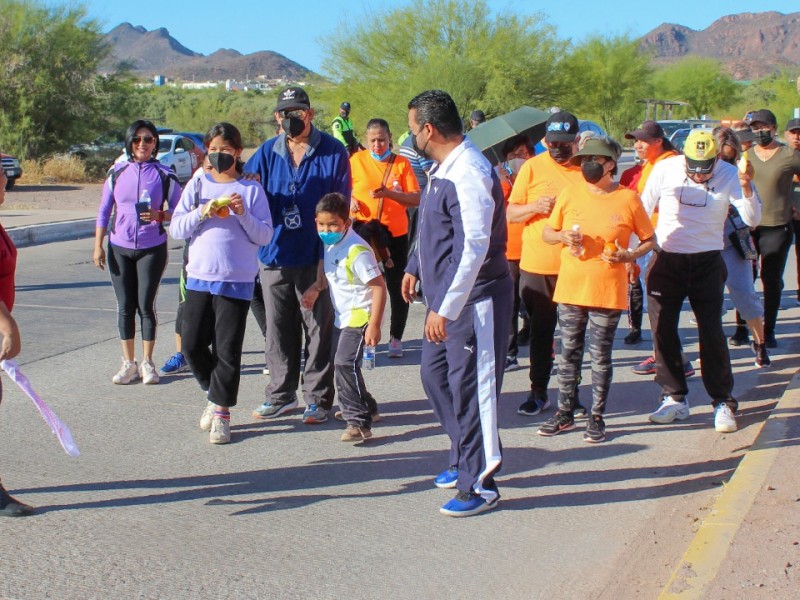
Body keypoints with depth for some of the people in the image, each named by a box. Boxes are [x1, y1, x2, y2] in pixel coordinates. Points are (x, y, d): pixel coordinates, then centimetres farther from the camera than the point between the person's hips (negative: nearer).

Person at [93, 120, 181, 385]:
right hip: (120, 248, 2)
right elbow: (103, 212, 8)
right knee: (125, 306, 5)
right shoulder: (117, 173, 4)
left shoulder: (164, 175, -2)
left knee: (146, 305, -1)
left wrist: (160, 215, -18)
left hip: (152, 248, -2)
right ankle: (128, 363, 14)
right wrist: (98, 246, 4)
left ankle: (147, 362, 11)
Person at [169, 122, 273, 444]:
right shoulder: (197, 185, 7)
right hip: (199, 276, 3)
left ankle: (221, 411, 10)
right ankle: (214, 393, 27)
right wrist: (202, 213, -13)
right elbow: (176, 228, 2)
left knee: (228, 348, -1)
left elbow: (265, 236, -2)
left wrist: (243, 214, -17)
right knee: (192, 343, 3)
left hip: (237, 281, -3)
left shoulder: (251, 189, 1)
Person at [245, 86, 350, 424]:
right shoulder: (268, 152, 6)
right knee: (278, 329, 12)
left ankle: (318, 398, 15)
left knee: (318, 328, 4)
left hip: (315, 257, -4)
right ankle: (281, 394, 25)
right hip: (275, 255, 4)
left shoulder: (333, 152, -4)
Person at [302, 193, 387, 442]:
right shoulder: (330, 246, 4)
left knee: (345, 364, -21)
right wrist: (317, 288, 4)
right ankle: (365, 406, 39)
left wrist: (374, 325, -27)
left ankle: (360, 423, -18)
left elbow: (379, 286, -24)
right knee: (340, 363, 19)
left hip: (359, 316, -10)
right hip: (342, 316, 10)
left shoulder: (357, 250, -23)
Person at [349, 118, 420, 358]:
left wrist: (389, 193, -19)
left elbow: (416, 199, -5)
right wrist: (350, 201, -10)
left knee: (397, 288, 3)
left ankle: (396, 339, 15)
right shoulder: (357, 160, 1)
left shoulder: (402, 163, 0)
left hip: (395, 233, 0)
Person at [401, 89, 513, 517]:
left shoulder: (469, 174, -22)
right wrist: (415, 268, 27)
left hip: (474, 300, -10)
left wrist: (446, 309, -28)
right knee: (435, 375, 18)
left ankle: (479, 485, 12)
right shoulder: (442, 170, 10)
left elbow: (475, 248, -28)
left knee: (470, 388, -2)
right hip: (444, 296, 10)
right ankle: (464, 460, 34)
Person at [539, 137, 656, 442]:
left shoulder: (628, 199, -3)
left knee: (601, 356, 5)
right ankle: (565, 413, 22)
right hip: (570, 288, 3)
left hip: (608, 291, -3)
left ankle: (597, 417, 16)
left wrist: (629, 255, -14)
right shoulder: (570, 194, 3)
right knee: (569, 353, 10)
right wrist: (563, 236, -10)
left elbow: (650, 239, 5)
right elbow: (546, 233, 12)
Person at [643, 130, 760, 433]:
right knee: (663, 332, 4)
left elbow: (753, 219, -17)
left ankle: (723, 402, 7)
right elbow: (642, 210, 2)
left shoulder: (729, 175, -11)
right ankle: (675, 398, 18)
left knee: (712, 333, -3)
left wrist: (747, 189, -35)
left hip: (707, 263, -1)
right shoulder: (664, 169, -8)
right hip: (666, 261, 2)